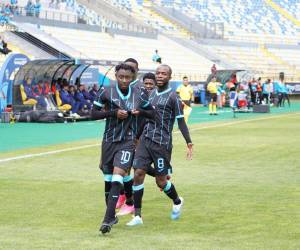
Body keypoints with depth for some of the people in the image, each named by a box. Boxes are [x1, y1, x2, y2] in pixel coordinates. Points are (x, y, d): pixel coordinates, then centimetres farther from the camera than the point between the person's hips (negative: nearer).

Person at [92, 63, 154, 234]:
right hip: (110, 140, 2)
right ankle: (112, 216, 30)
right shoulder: (106, 92, -3)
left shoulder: (139, 94, 0)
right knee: (108, 178, 11)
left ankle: (108, 220, -22)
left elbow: (152, 113, 13)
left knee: (117, 176, -18)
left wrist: (140, 111, -9)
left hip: (128, 141, -2)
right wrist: (113, 112, -15)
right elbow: (94, 113, -2)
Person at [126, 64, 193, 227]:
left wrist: (189, 143, -10)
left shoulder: (173, 97, -6)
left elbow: (181, 122, -7)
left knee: (160, 181, 2)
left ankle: (177, 202, 32)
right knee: (138, 174, -7)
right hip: (145, 140, 5)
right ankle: (137, 216, -2)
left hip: (162, 143, -5)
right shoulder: (151, 94, 13)